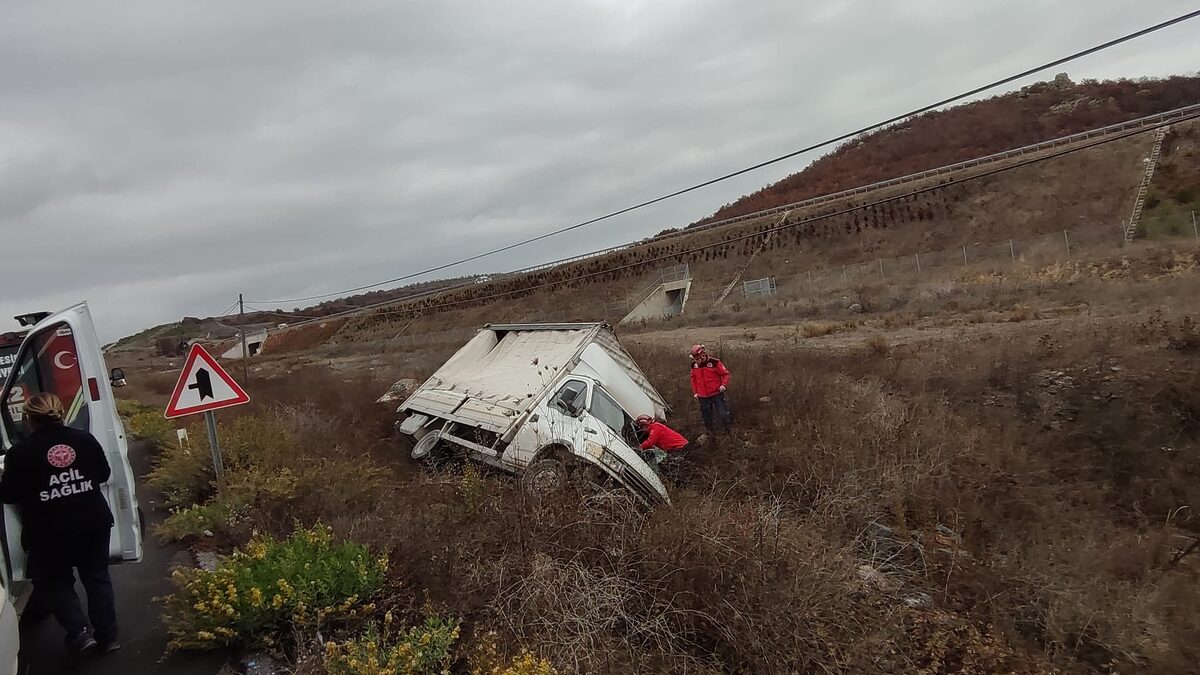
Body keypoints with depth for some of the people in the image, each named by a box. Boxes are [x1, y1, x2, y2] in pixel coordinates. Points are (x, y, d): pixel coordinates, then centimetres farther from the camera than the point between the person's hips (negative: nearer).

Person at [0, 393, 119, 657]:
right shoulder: (85, 439, -1)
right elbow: (104, 474, 11)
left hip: (49, 532, -3)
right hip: (93, 523, 3)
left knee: (54, 582, 17)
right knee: (97, 577, 15)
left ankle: (79, 633, 4)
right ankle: (108, 637, 18)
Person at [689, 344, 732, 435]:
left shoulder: (714, 362, -15)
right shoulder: (694, 365, -1)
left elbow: (725, 373, -4)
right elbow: (693, 379, 14)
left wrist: (723, 384, -18)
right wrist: (695, 392, 12)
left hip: (717, 393, -4)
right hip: (703, 396, 4)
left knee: (723, 414, -4)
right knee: (707, 416, 13)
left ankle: (729, 432, 12)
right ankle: (711, 432, 29)